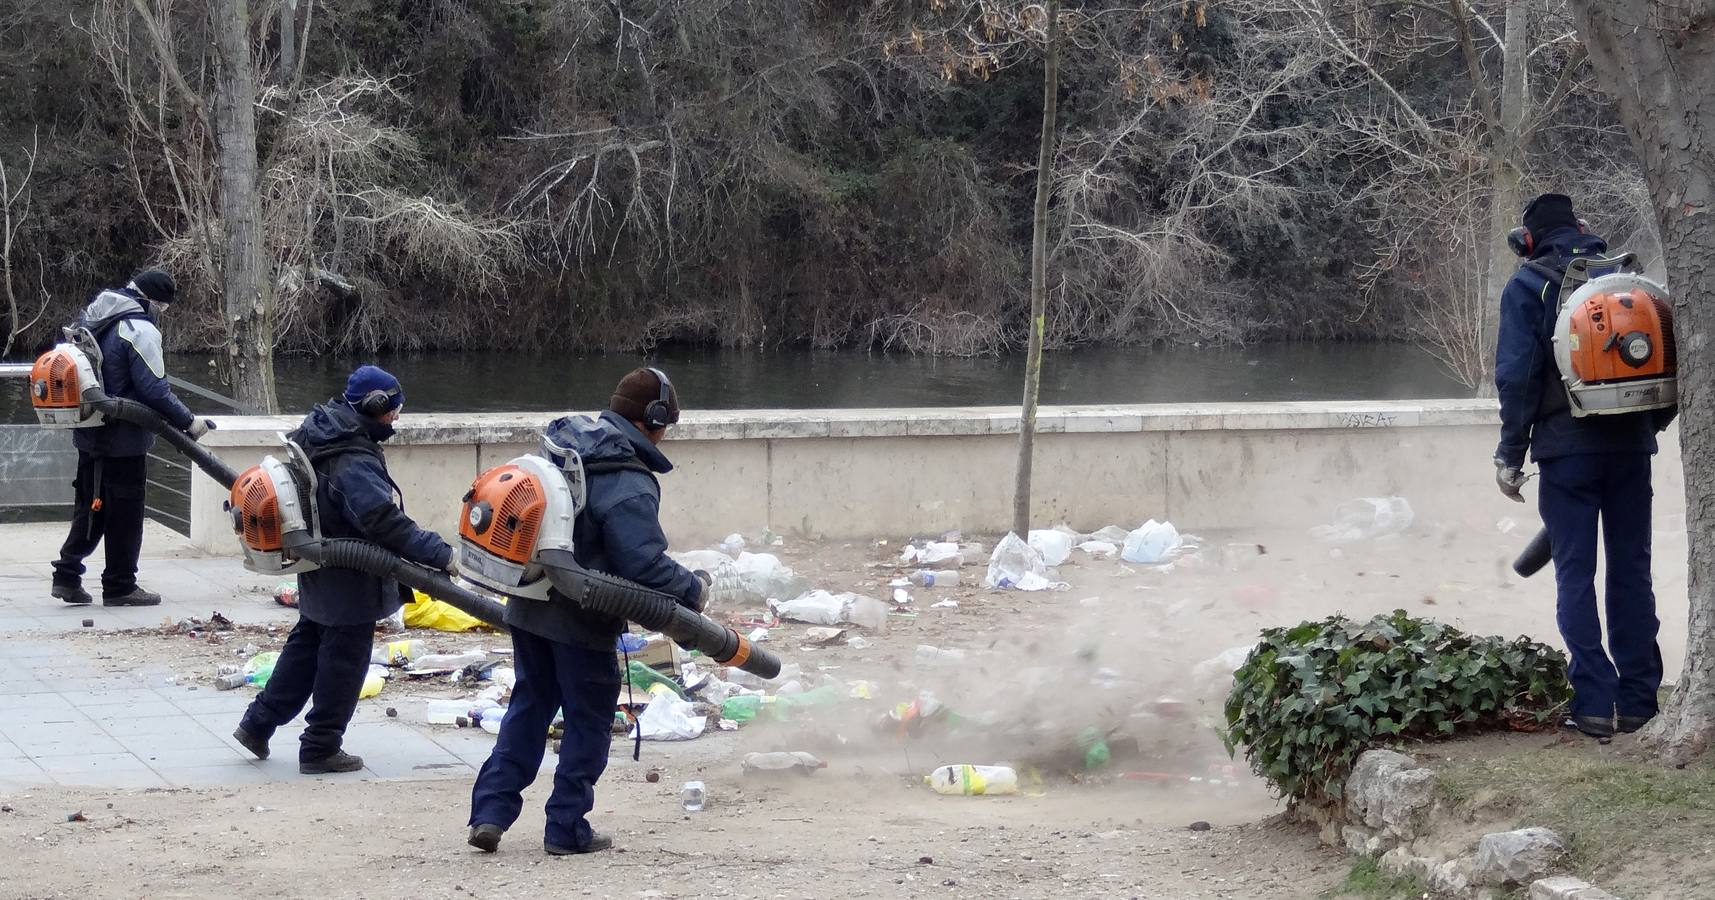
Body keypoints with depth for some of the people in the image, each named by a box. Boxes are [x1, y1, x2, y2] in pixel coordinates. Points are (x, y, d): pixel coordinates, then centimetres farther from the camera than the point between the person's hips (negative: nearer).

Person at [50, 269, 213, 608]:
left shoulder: (92, 317, 10)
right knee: (124, 513, 2)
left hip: (89, 434, 8)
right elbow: (155, 390, -21)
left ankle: (67, 575, 15)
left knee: (90, 508, 17)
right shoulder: (140, 329, -17)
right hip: (124, 438, -8)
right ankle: (119, 586, 7)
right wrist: (188, 422, -12)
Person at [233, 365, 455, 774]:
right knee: (344, 661, 4)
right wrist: (442, 555, -38)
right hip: (350, 585, -9)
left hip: (319, 577, 10)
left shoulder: (315, 437, 1)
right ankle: (320, 748, 12)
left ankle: (258, 723, 28)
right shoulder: (355, 465, -29)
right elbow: (386, 523, -37)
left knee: (306, 645, 23)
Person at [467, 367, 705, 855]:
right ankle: (566, 828, 11)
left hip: (528, 608, 7)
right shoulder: (630, 486, -21)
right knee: (589, 720, 8)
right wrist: (692, 590, -8)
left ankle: (489, 813, 13)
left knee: (529, 706, 18)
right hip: (581, 621, -7)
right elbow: (645, 565, -24)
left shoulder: (562, 446, 5)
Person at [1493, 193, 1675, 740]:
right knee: (1632, 571, 9)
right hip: (1631, 448, 4)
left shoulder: (1529, 286, -2)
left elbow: (1516, 375, -9)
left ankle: (1594, 704, -5)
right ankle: (1638, 701, 9)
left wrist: (1511, 453, -4)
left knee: (1576, 575, 1)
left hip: (1568, 448, -4)